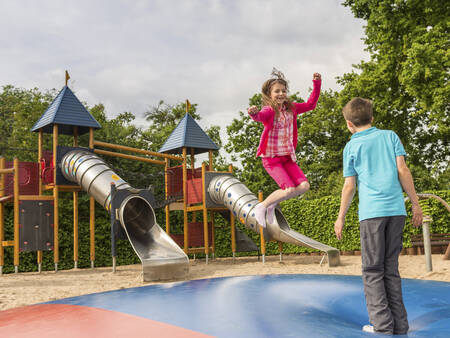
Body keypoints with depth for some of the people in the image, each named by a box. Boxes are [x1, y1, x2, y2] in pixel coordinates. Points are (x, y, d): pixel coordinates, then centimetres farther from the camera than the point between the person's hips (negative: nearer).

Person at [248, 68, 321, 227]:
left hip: (287, 156, 7)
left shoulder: (290, 108, 8)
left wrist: (317, 84, 12)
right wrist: (254, 113, -61)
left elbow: (310, 104, 20)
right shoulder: (269, 110, -14)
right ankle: (261, 206, 5)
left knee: (304, 186, -5)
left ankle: (272, 204, 15)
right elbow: (261, 116, -37)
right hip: (271, 157, -7)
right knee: (290, 190, -18)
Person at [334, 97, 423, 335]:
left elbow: (350, 186, 4)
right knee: (391, 268, 11)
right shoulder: (390, 136, 11)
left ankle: (382, 325, -1)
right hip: (396, 209, 4)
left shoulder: (351, 147, 5)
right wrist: (415, 204, 11)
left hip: (371, 212, -3)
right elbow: (402, 170, 5)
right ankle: (399, 325, 12)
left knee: (372, 271, 4)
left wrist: (341, 217, 12)